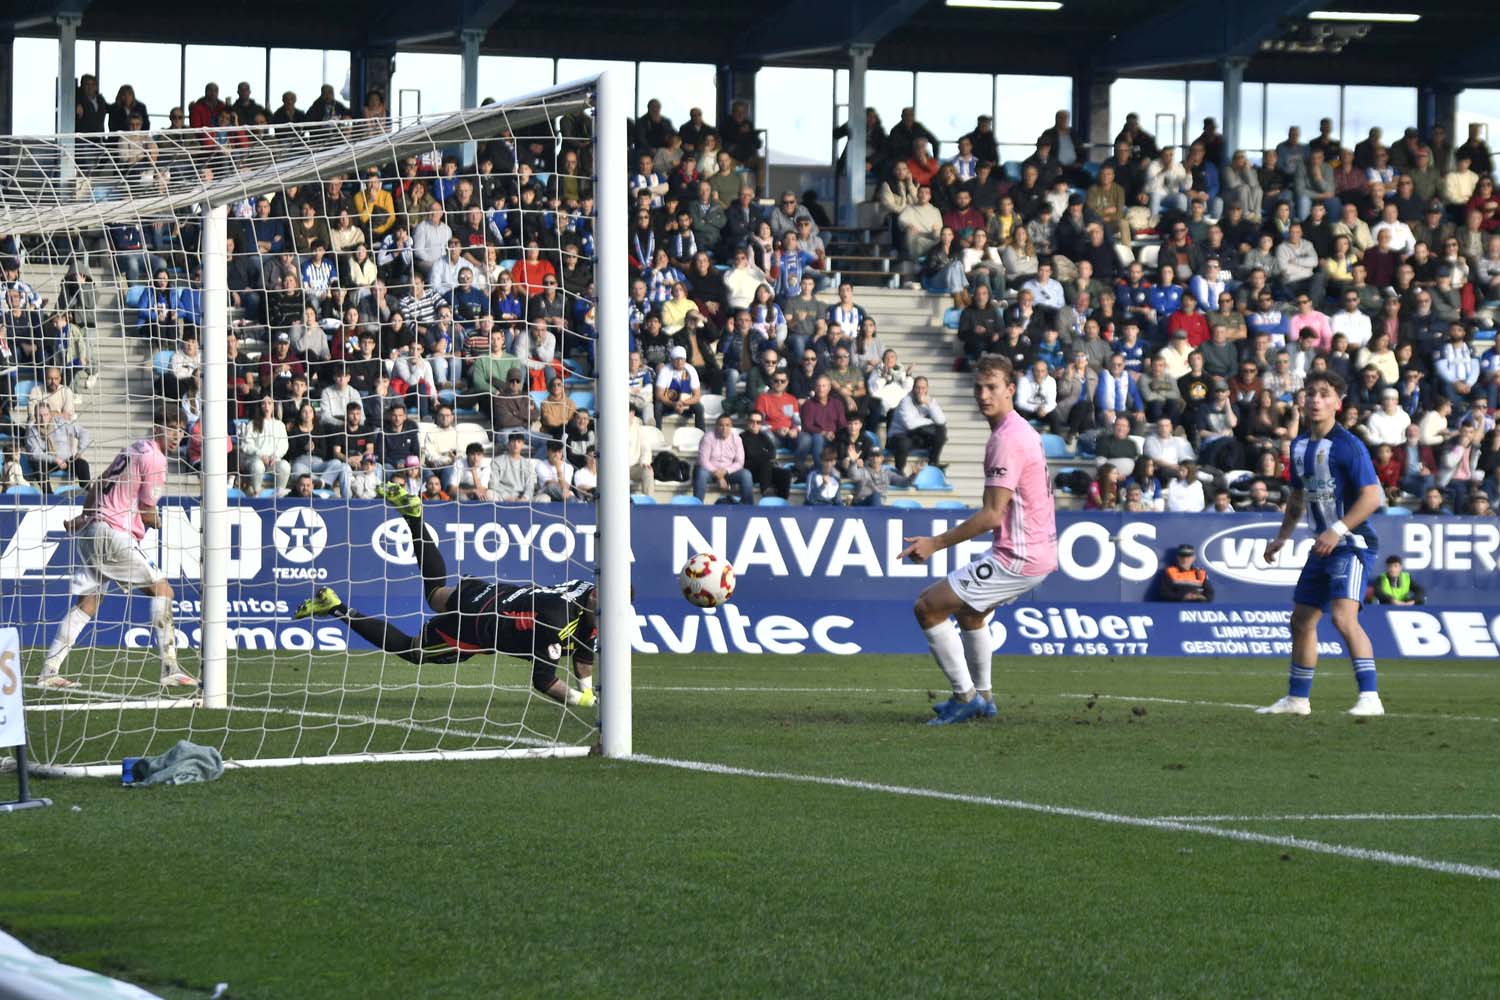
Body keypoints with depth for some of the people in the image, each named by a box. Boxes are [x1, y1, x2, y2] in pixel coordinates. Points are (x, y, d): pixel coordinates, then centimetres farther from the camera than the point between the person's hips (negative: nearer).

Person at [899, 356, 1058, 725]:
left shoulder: (1006, 439, -19)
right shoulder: (1023, 431, 13)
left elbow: (993, 515, -23)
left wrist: (936, 543, -19)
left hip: (1016, 558, -11)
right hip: (1039, 553, 11)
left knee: (928, 607, -8)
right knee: (968, 609, 32)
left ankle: (965, 696, -5)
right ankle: (982, 696, 37)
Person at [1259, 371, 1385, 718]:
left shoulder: (1347, 445, -13)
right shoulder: (1300, 446, 12)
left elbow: (1372, 496, -19)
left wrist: (1338, 530, -25)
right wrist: (1282, 537, 21)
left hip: (1352, 544, -9)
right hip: (1323, 546, 9)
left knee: (1344, 616, -24)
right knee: (1301, 621, 12)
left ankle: (1369, 698, -25)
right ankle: (1297, 699, 25)